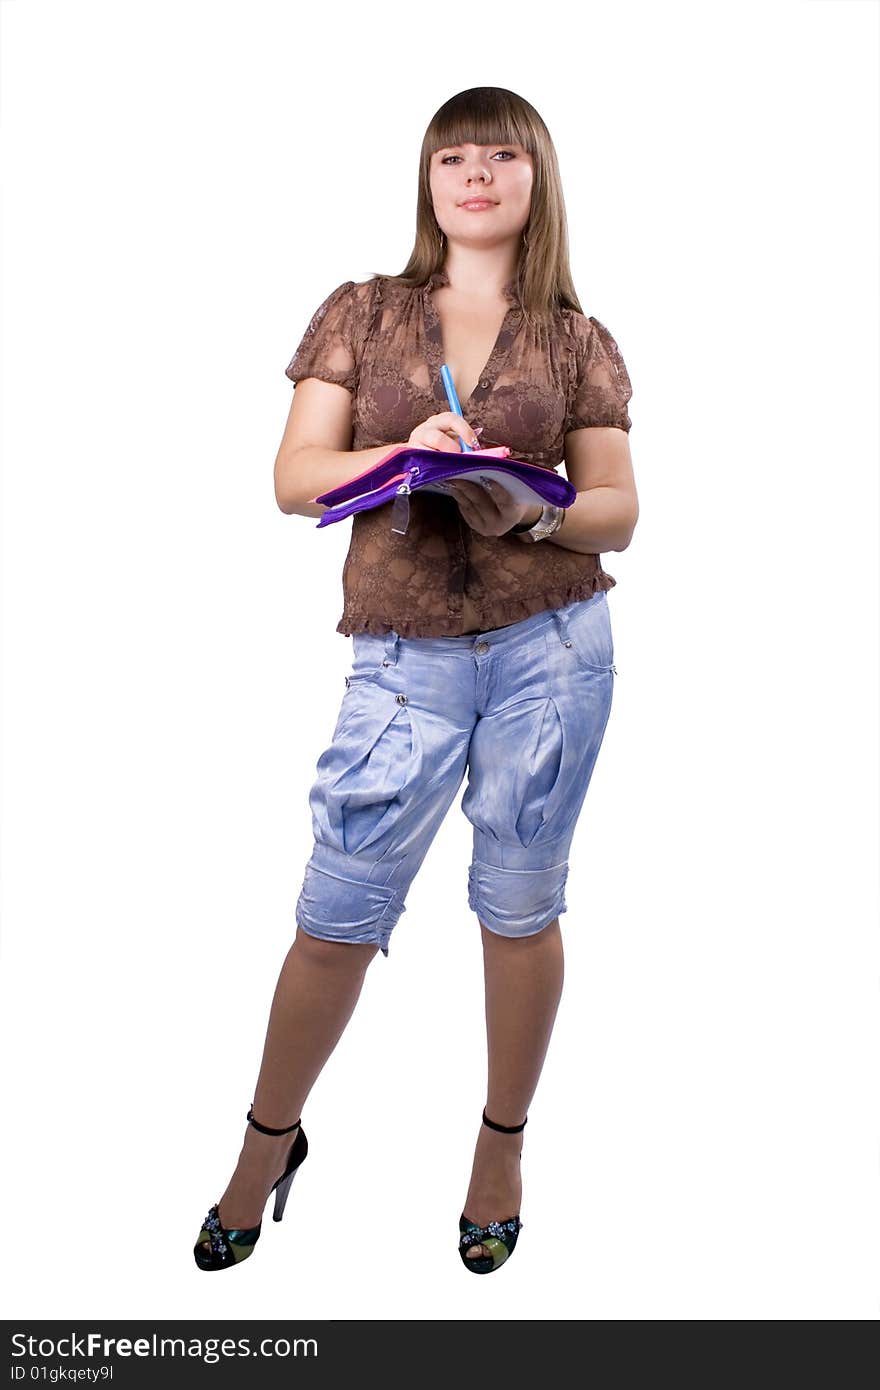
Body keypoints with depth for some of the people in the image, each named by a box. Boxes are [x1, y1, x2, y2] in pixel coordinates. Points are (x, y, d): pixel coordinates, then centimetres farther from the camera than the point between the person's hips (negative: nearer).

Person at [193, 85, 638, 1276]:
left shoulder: (577, 341, 8)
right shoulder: (362, 314, 8)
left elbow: (618, 509, 5)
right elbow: (295, 478, 2)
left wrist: (532, 512, -16)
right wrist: (406, 455, -16)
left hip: (553, 643, 1)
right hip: (406, 654, 0)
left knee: (519, 906, 10)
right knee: (336, 914, 3)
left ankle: (503, 1146, 31)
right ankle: (268, 1144, 28)